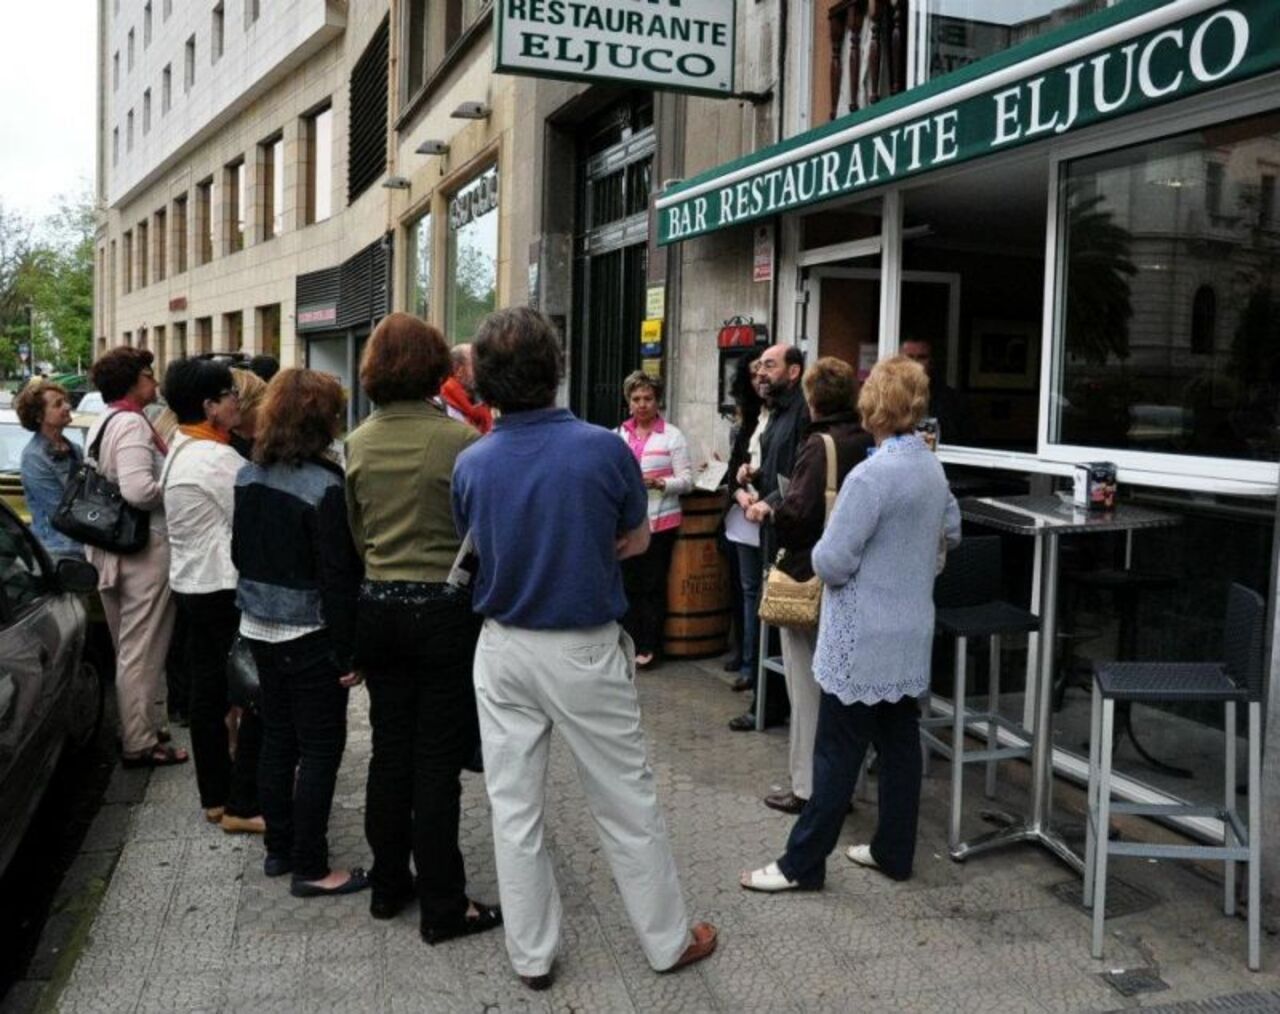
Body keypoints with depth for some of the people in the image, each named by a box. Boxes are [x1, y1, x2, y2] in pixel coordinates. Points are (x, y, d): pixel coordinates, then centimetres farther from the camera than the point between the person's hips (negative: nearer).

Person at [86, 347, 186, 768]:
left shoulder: (100, 425, 14)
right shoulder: (132, 423, -17)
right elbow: (138, 490, -28)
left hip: (111, 546, 10)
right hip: (145, 546, -10)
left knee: (127, 647, 19)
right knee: (143, 650, -2)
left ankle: (136, 728, 32)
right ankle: (141, 744, 5)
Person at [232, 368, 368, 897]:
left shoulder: (248, 476, 2)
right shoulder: (324, 486, -20)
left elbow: (239, 551, 11)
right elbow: (337, 577, -19)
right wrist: (347, 652, -13)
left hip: (260, 629, 7)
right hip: (310, 636, -7)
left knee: (276, 739, 17)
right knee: (320, 748, 3)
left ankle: (279, 848, 28)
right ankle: (310, 868, 9)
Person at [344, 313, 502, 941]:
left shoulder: (358, 444, 2)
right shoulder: (459, 439, -14)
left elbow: (355, 533, 11)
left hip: (379, 607, 5)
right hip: (445, 608, -5)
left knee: (389, 751, 16)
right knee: (437, 761, 2)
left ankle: (388, 885, 29)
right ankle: (442, 907, 11)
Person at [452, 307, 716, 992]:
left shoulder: (472, 464, -8)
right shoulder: (605, 449, -15)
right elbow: (636, 541, 0)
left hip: (503, 648, 3)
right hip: (584, 650, -2)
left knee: (514, 808, 13)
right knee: (627, 804, 12)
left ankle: (531, 956, 25)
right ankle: (667, 941, 27)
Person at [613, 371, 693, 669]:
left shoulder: (672, 436, -1)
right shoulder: (619, 435, 10)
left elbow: (686, 480, -5)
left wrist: (658, 482, -20)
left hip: (659, 521, -3)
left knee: (652, 586, 3)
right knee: (627, 584, 5)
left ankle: (648, 647, 13)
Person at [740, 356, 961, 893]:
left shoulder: (871, 476, -21)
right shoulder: (933, 467, 5)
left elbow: (832, 563, -20)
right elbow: (951, 530, 22)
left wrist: (821, 552, 1)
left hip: (863, 640, -8)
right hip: (913, 634, 8)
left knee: (838, 751, 0)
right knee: (899, 742, 14)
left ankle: (803, 863, 10)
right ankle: (894, 851, 26)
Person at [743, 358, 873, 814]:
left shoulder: (820, 446, -17)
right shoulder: (869, 443, 3)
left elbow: (798, 514, -24)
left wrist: (768, 511, -4)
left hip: (808, 577, -7)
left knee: (808, 687, 3)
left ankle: (807, 787, 11)